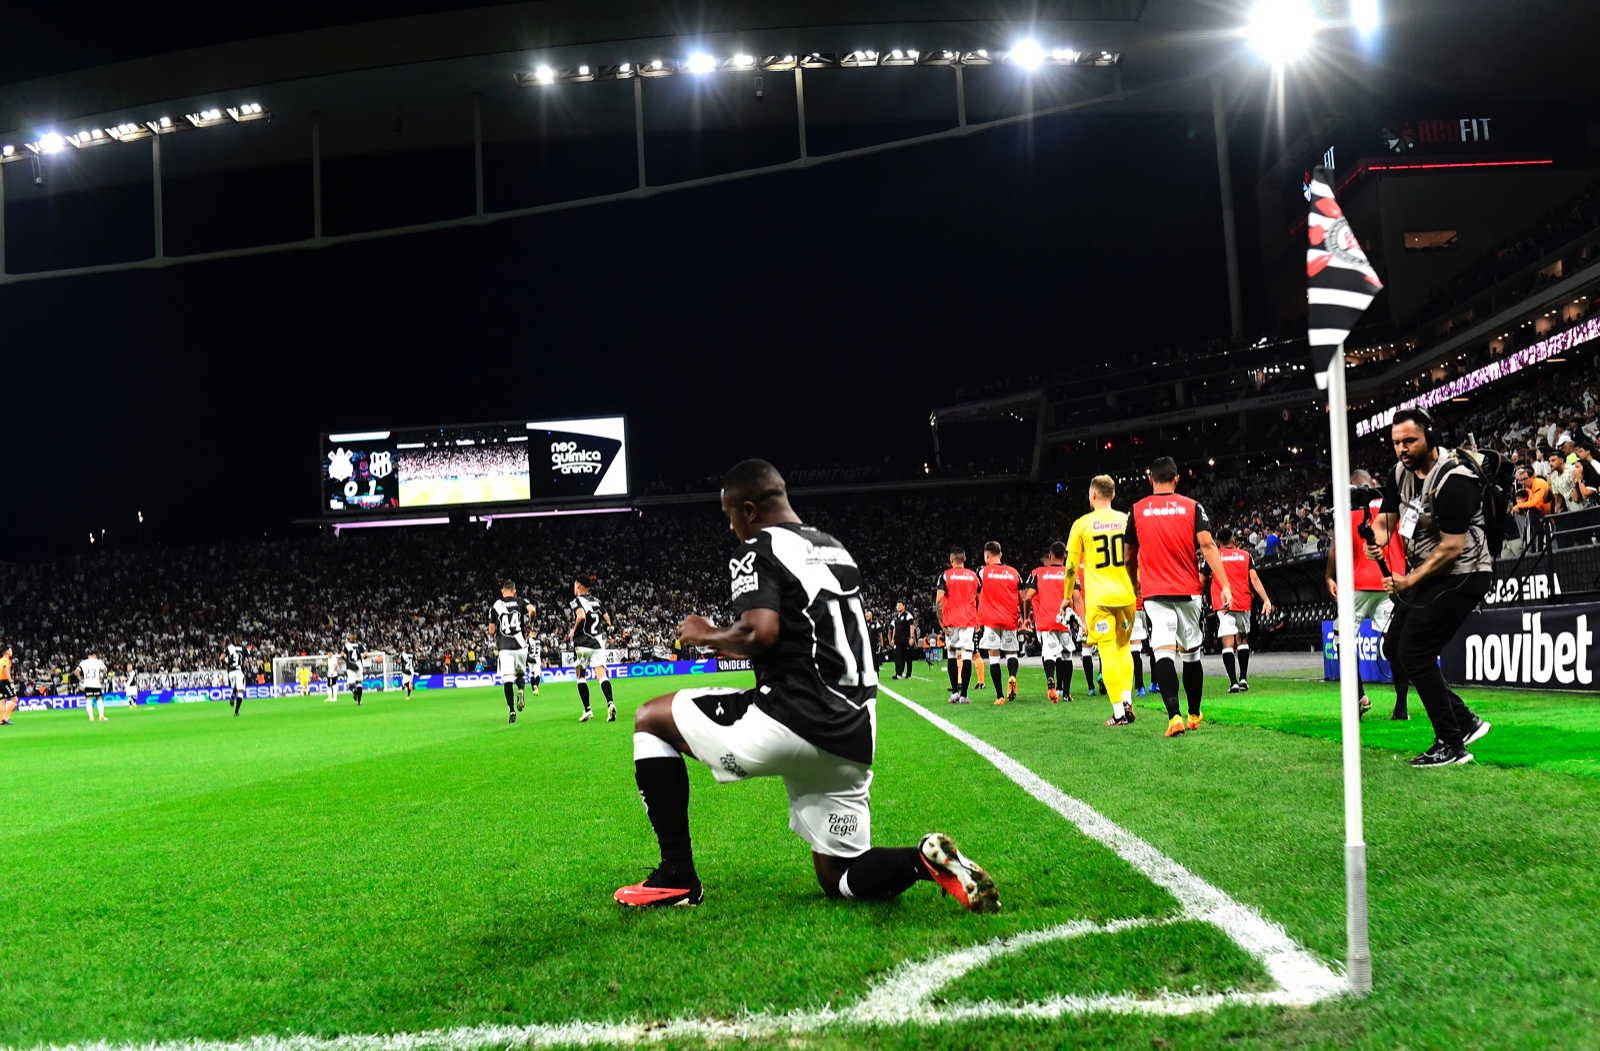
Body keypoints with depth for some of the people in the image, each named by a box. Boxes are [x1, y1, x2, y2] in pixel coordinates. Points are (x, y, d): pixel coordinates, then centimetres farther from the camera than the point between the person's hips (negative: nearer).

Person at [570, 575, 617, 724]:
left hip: (583, 643, -4)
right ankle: (610, 703, -28)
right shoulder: (596, 601, 16)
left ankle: (587, 710, 8)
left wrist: (573, 631, -9)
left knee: (581, 676, 11)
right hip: (599, 642, 4)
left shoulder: (576, 601, -4)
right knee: (601, 675, -4)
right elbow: (608, 621, 17)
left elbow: (581, 616, -24)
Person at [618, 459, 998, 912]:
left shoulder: (756, 552, -4)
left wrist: (707, 635, 0)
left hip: (794, 720, -8)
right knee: (839, 880, 20)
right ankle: (926, 860, -9)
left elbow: (760, 634, -20)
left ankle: (677, 877, 6)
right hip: (852, 739, 8)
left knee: (650, 719, 11)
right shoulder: (835, 550, 21)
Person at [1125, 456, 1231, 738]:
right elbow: (1207, 545, -11)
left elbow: (1130, 557, 13)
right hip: (1188, 592, 1)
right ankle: (1194, 715, 28)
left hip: (1155, 593, -1)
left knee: (1164, 652, -11)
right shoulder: (1192, 507, 2)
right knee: (1191, 653, 15)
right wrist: (1225, 584, -13)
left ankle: (1174, 715, -28)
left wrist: (1135, 584, 32)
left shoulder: (1137, 510, 4)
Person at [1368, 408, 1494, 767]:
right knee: (1396, 649, 10)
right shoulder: (1403, 471, 3)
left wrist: (1410, 581, -18)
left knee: (1415, 655, -13)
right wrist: (1376, 539, -13)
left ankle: (1451, 746, -1)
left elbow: (1452, 548, -24)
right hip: (1425, 572, 10)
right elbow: (1387, 517, 11)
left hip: (1459, 576, -10)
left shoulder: (1452, 480, -24)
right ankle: (1465, 723, 18)